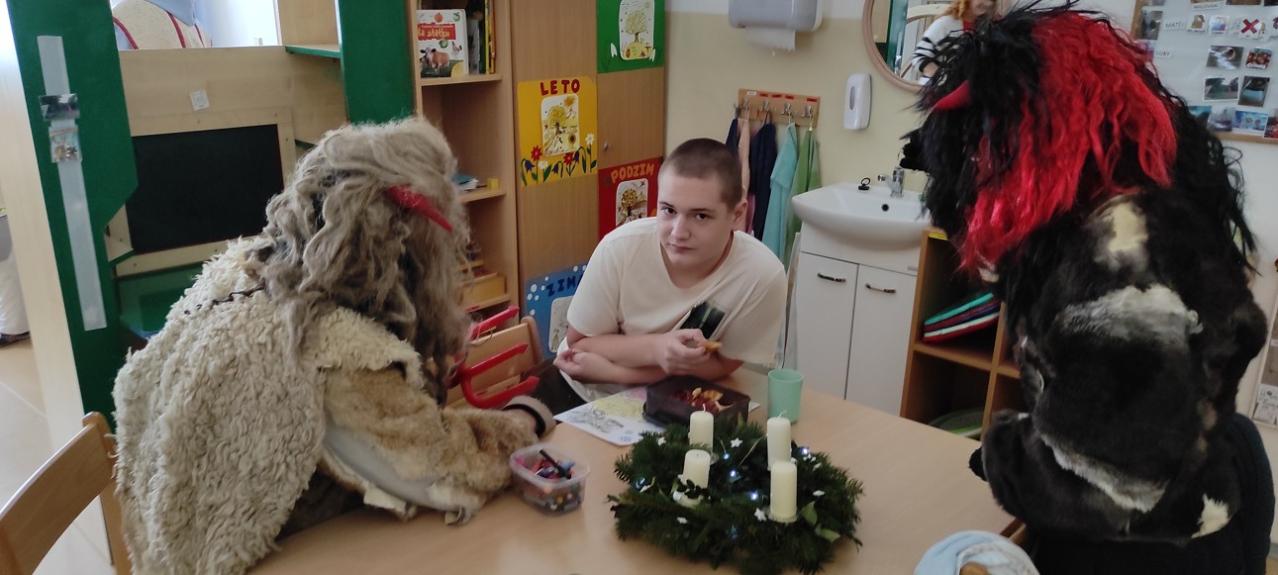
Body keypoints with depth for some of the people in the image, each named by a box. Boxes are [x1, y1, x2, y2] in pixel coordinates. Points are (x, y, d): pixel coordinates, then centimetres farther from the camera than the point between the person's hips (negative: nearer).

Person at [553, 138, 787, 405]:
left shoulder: (762, 276, -26)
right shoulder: (620, 248, -24)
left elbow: (722, 366, -15)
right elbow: (579, 343, -11)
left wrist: (608, 369, -25)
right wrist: (655, 348, -31)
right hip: (593, 395, 0)